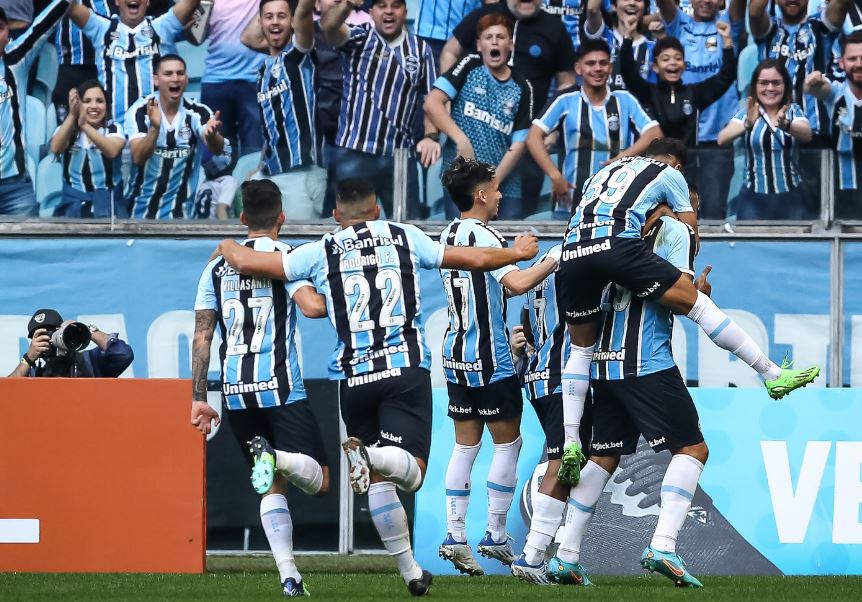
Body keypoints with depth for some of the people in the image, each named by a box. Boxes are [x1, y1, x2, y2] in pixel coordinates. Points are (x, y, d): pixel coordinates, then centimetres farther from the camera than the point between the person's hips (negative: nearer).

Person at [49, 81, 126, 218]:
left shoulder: (114, 129, 0)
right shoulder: (67, 129, 5)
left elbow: (112, 151, -22)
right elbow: (56, 149, -17)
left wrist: (84, 125, -34)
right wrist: (72, 115, -28)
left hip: (107, 206, -1)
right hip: (73, 204, 1)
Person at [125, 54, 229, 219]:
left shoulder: (198, 112, -9)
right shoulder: (140, 111, -11)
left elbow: (218, 150, -23)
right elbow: (138, 158, -22)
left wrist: (211, 135, -47)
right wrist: (154, 128, -39)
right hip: (142, 207, 0)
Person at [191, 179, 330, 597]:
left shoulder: (217, 267, 12)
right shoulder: (286, 256, -2)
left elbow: (202, 336, 10)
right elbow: (311, 306, -19)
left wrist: (198, 399, 13)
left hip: (236, 392, 5)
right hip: (281, 389, -5)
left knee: (274, 487, 14)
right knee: (318, 479, -2)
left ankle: (288, 575, 0)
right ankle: (274, 457, -34)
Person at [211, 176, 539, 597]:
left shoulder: (322, 253, 6)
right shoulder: (404, 238, 9)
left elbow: (246, 263, 4)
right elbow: (475, 259, 15)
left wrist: (228, 248, 28)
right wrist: (519, 253, 34)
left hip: (353, 377, 1)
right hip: (406, 370, -1)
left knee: (380, 482, 13)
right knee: (409, 473, -7)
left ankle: (410, 572, 11)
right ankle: (371, 454, -39)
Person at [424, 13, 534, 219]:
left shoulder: (522, 88, 6)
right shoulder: (470, 66, 2)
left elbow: (518, 143, 3)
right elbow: (432, 104, -7)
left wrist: (493, 182, -9)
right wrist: (462, 140, -16)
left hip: (505, 185, 2)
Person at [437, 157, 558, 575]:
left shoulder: (448, 235, 11)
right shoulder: (483, 236, -15)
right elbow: (517, 283, -29)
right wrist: (554, 261, -18)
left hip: (456, 353, 8)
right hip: (489, 359, -8)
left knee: (465, 444, 9)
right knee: (508, 443, 2)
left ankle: (455, 536, 4)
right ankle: (496, 536, 2)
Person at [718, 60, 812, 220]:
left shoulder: (794, 111, 3)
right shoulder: (747, 113, 2)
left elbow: (807, 135, -17)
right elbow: (722, 139, -15)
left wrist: (785, 125, -39)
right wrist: (747, 124, -35)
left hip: (790, 196, 0)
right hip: (754, 197, 0)